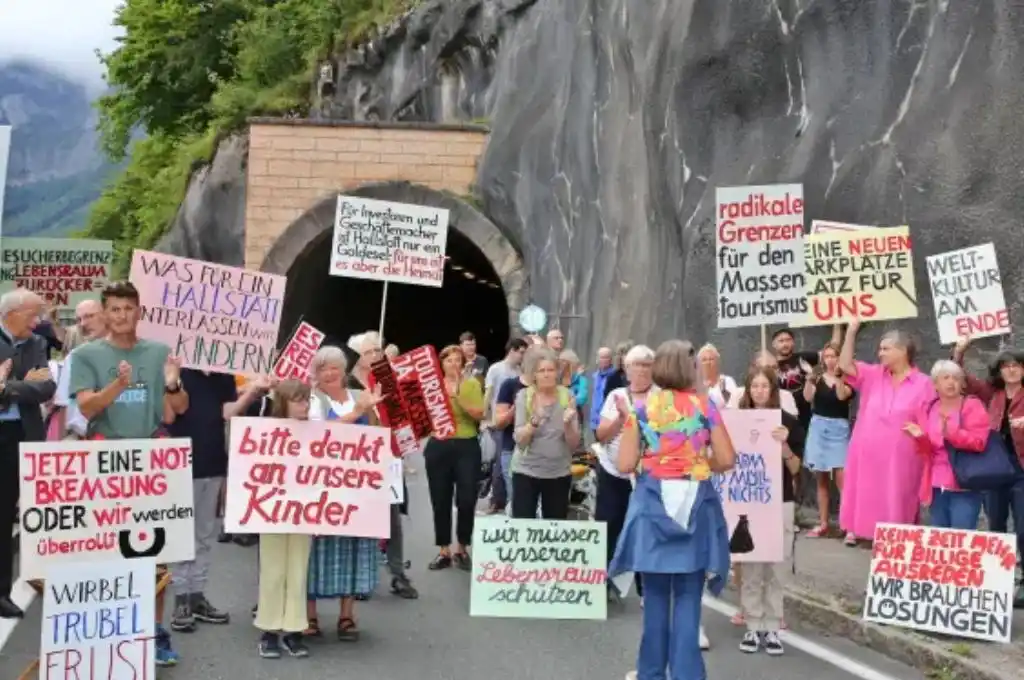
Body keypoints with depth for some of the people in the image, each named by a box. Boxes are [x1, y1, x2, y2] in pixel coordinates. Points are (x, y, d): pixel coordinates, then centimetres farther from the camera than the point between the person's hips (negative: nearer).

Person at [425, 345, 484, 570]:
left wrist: (458, 398, -20)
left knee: (466, 500, -2)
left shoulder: (471, 383, 0)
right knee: (440, 501, 5)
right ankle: (444, 551, 16)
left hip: (466, 447, -2)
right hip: (438, 447, 2)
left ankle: (461, 549, 15)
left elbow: (480, 415, -12)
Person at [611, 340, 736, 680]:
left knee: (655, 595, 11)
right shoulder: (704, 406, -1)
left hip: (653, 504, 1)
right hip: (695, 505, 0)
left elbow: (625, 465, -4)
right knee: (688, 597, 4)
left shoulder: (642, 409, -1)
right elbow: (727, 460, -3)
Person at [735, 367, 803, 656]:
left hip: (780, 502, 0)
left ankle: (772, 629, 10)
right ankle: (753, 628, 10)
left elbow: (795, 468, -2)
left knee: (777, 568, 3)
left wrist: (784, 445, -18)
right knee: (751, 568, 2)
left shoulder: (788, 422, -1)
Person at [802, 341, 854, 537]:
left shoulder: (847, 379, 0)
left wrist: (837, 376, -24)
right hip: (818, 427, 3)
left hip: (839, 428, -3)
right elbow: (808, 397, -7)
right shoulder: (818, 377, 7)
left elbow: (842, 396, -18)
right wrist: (809, 378, -20)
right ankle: (823, 524, 16)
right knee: (821, 479, 9)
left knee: (841, 478, -13)